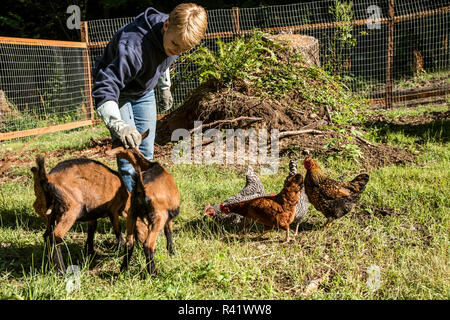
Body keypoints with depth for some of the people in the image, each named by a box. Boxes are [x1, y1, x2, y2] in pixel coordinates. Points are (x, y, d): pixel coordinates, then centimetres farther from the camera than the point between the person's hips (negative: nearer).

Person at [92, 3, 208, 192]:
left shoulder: (174, 35, -17)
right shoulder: (134, 46, -42)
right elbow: (104, 89, -47)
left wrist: (165, 86, 22)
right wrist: (118, 125, -61)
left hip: (144, 93, 6)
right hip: (117, 92, -6)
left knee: (146, 155, 6)